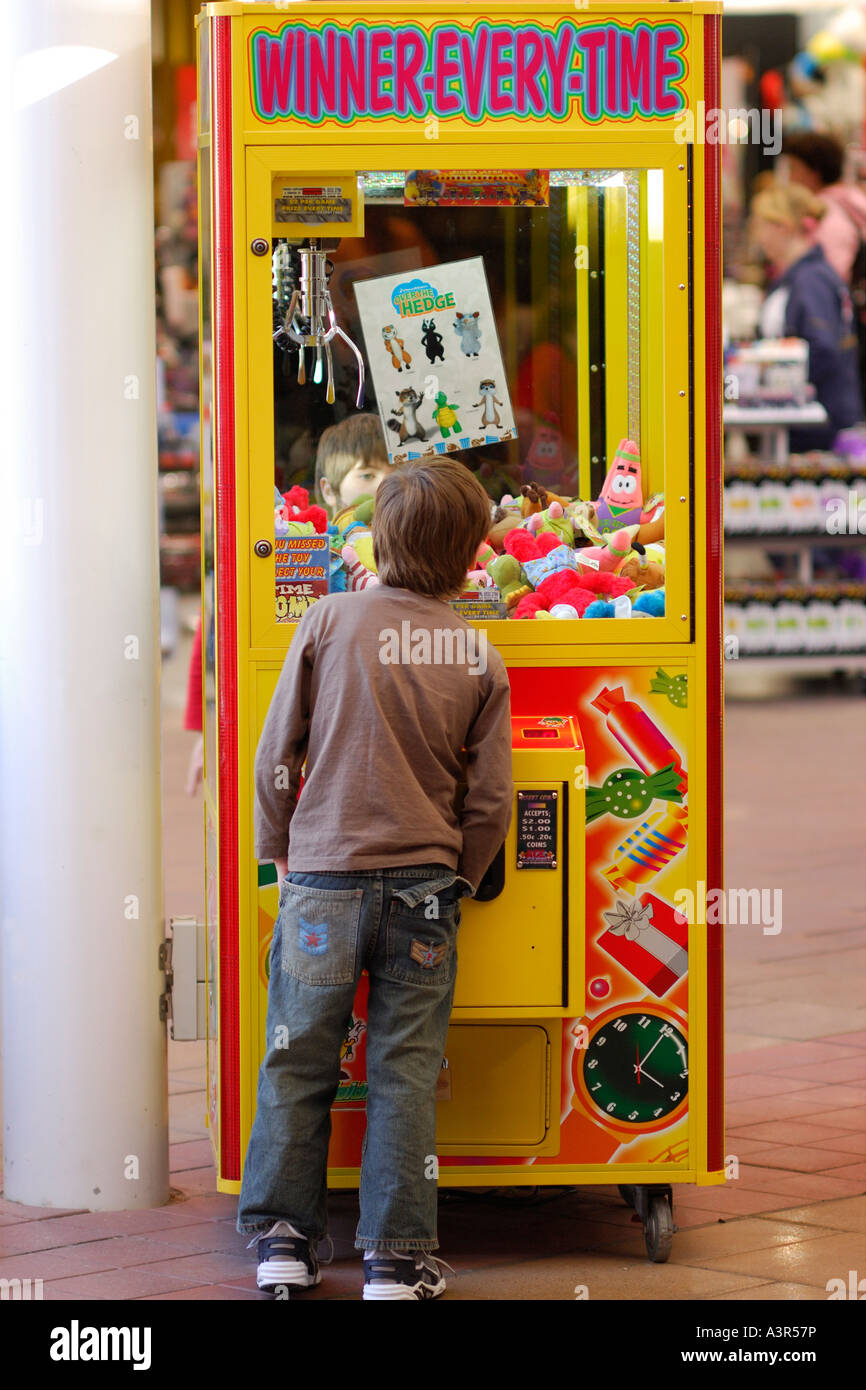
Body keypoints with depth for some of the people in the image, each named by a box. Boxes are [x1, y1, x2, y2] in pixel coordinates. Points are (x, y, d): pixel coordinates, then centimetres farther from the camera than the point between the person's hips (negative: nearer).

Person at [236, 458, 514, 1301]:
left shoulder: (330, 621, -5)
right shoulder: (478, 657, -1)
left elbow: (276, 755, -2)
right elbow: (489, 800, 2)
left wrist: (277, 849, 13)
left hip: (322, 877, -1)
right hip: (424, 882, 1)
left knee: (298, 1061, 10)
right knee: (405, 1070, 5)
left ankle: (282, 1239, 14)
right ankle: (396, 1256, 5)